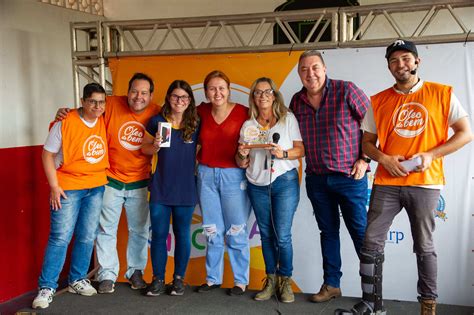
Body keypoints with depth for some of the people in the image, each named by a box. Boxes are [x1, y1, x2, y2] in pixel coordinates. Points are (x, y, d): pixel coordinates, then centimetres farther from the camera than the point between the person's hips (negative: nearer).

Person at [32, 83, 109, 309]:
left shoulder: (104, 122, 1)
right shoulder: (65, 123, -12)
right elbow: (47, 154, -8)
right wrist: (54, 186, -13)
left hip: (96, 188, 5)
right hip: (68, 188, -5)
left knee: (87, 237, 11)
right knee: (60, 238, -5)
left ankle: (77, 280, 26)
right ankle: (47, 287, 5)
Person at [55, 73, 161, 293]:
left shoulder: (156, 114, -8)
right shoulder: (111, 105, -14)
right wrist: (65, 115, -21)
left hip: (139, 183, 2)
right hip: (110, 181, -1)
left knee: (139, 231, 13)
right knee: (106, 229, 8)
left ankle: (135, 271, 31)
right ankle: (107, 275, 22)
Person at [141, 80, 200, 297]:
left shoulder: (196, 124, 0)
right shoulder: (157, 121, -1)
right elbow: (145, 149, 7)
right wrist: (155, 146, -12)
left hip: (185, 189, 0)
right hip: (160, 188, 0)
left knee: (182, 235, 9)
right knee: (159, 234, 6)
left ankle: (179, 278, 23)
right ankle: (158, 279, 18)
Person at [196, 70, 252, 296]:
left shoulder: (243, 113, -10)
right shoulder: (201, 112, 1)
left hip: (234, 175, -3)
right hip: (206, 175, 4)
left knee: (236, 231, 3)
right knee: (212, 231, 12)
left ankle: (241, 280, 17)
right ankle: (213, 278, 25)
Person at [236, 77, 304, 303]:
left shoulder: (288, 119, 2)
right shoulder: (248, 125, 8)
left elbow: (300, 150, -1)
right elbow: (242, 164, 9)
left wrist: (284, 153, -19)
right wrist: (242, 155, -13)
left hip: (284, 182, -3)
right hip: (257, 185, 3)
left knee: (282, 235, -6)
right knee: (266, 234, 8)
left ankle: (285, 281, 10)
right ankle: (271, 280, 19)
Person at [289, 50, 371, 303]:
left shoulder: (346, 91, -10)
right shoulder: (297, 101, 5)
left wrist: (365, 159, -8)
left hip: (349, 176, -4)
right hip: (316, 178, 5)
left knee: (360, 232, 0)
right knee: (328, 231, 13)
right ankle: (331, 284, 24)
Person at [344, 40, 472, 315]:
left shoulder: (442, 95, 1)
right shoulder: (379, 102, 7)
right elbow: (367, 143, 12)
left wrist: (431, 154, -12)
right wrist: (384, 159, -9)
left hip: (425, 183, -2)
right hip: (386, 183, 2)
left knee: (424, 246, 7)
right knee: (371, 243, -1)